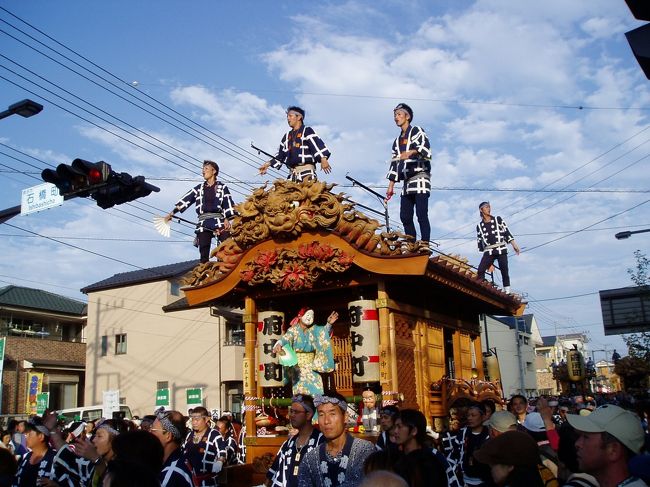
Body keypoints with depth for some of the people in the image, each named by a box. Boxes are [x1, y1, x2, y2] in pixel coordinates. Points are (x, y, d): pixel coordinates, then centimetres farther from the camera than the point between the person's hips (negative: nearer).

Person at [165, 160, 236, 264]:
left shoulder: (222, 188, 11)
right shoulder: (198, 188, 18)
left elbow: (228, 204, 2)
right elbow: (185, 200, 12)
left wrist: (226, 219, -12)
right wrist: (172, 213, 5)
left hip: (220, 222, -2)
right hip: (204, 223, 3)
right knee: (204, 253, -2)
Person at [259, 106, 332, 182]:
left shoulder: (307, 131, 6)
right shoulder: (287, 136, 26)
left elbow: (317, 144, -9)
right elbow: (281, 154, 29)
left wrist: (323, 159, -23)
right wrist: (268, 164, 21)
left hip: (307, 172, -6)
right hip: (292, 174, 6)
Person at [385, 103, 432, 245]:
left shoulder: (417, 131, 4)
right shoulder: (397, 141, 25)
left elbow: (425, 147, -16)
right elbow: (394, 164, 23)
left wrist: (411, 152, -35)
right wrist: (391, 185, 15)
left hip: (420, 177, -7)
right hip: (406, 182, 8)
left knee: (421, 215, -14)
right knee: (405, 217, 1)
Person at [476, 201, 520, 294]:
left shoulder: (498, 220, 9)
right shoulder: (479, 226, 11)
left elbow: (507, 232, 6)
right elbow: (479, 241, 13)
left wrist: (514, 245, -1)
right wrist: (483, 252, 9)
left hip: (501, 249, -1)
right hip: (488, 252, 1)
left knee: (504, 271, -3)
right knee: (480, 270, -18)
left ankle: (507, 292, 1)